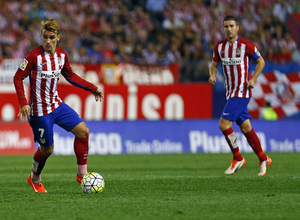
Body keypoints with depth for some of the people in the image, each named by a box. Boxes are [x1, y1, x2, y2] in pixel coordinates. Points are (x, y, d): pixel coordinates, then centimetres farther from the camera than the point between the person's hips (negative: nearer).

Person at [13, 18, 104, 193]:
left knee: (83, 131, -3)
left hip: (57, 104, 6)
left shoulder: (62, 55, 3)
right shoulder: (34, 56, -17)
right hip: (40, 109, -6)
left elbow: (70, 76, 19)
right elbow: (18, 78, -12)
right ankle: (35, 178, 29)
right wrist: (23, 103, -22)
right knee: (47, 149, 1)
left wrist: (93, 88, 13)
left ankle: (82, 173, 7)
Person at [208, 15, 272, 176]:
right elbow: (214, 64, 16)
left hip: (241, 92, -6)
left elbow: (261, 61, 1)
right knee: (245, 128, 9)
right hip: (230, 93, 6)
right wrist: (212, 75, -5)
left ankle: (237, 159, -1)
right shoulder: (220, 46, 6)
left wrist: (253, 79, -10)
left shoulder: (246, 45, -9)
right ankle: (263, 159, 20)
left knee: (224, 124, -15)